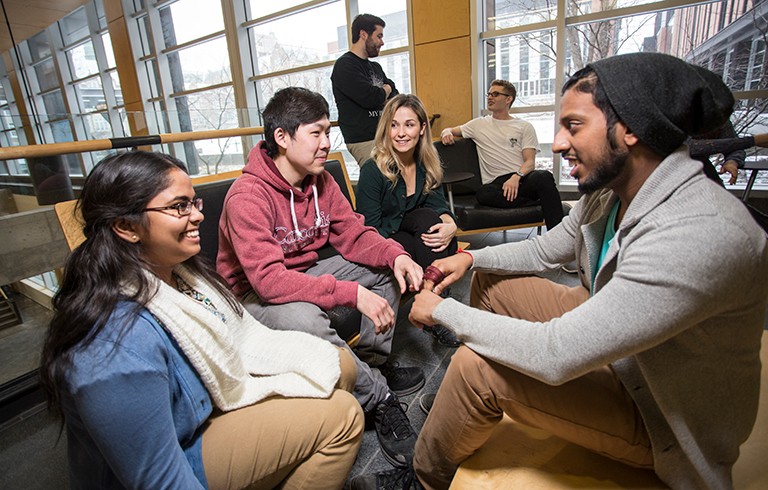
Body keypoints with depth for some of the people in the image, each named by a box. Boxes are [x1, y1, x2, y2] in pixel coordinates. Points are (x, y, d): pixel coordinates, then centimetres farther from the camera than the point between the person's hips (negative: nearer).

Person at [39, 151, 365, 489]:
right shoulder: (121, 347, -36)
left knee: (340, 366, 8)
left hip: (209, 400, 8)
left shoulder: (169, 269, -7)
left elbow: (232, 335, 5)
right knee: (341, 415, -15)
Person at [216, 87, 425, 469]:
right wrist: (353, 293, -41)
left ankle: (372, 362, 5)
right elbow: (268, 279, -34)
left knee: (388, 266, -3)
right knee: (303, 317, -39)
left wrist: (396, 256, -23)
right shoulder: (247, 197, -26)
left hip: (306, 275, 7)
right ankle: (379, 398, -14)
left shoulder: (321, 181, -2)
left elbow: (354, 235, -2)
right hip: (255, 297, -7)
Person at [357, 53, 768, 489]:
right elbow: (544, 250, 9)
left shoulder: (703, 234, -36)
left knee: (477, 368, -25)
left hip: (661, 414, -8)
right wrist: (471, 258, -7)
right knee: (492, 282, 6)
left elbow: (554, 356, -37)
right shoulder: (609, 193, -8)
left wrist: (442, 310, -26)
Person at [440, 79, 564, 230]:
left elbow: (530, 161, 4)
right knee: (483, 193, -37)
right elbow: (450, 131, 28)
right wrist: (446, 133, 1)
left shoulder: (525, 127, 15)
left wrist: (516, 177, -19)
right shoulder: (479, 124, 20)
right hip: (497, 182, 0)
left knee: (544, 176, -36)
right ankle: (540, 203, -22)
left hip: (522, 177, 0)